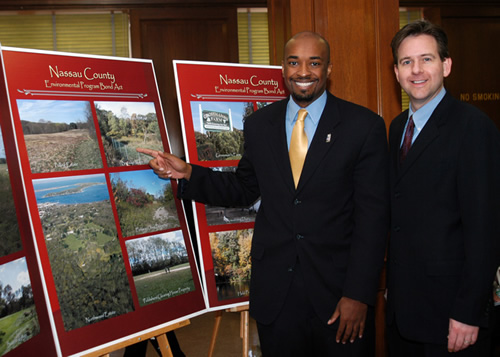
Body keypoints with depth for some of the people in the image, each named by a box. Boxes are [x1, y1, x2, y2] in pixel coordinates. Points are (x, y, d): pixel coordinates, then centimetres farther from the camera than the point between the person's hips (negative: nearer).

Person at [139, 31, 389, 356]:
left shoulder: (365, 126, -6)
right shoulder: (259, 125, 5)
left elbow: (373, 214, -8)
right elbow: (244, 189, 13)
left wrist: (359, 293, -12)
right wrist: (188, 173, -1)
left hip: (337, 288, -2)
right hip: (274, 290, 3)